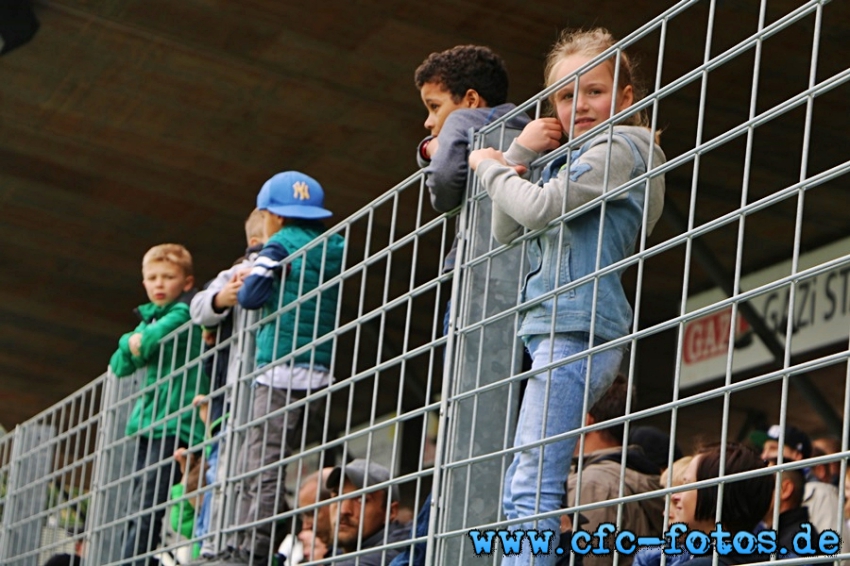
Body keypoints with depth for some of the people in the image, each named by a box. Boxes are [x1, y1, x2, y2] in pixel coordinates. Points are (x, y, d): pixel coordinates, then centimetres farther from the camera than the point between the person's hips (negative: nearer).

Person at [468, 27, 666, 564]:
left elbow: (540, 207, -16)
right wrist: (520, 153, 10)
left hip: (575, 327, -10)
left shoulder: (619, 147, -3)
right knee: (521, 489, 6)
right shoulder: (574, 159, 26)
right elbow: (506, 230, 20)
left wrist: (490, 165, 2)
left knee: (533, 487, -18)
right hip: (558, 329, 10)